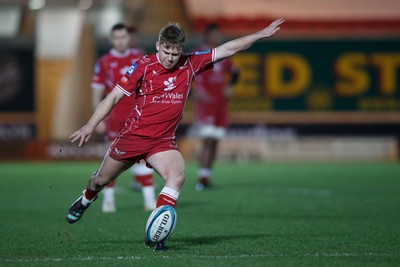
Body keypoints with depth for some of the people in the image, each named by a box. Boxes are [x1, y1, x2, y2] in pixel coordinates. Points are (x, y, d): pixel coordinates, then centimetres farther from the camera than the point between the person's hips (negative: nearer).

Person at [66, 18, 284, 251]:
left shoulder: (190, 64, -3)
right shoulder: (144, 66, -11)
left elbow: (228, 49, 0)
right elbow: (115, 96, -8)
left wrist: (262, 34, -4)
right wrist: (91, 126, -13)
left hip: (163, 140, 1)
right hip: (134, 135, -1)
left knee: (177, 176, -26)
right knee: (102, 179, 13)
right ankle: (85, 201, 51)